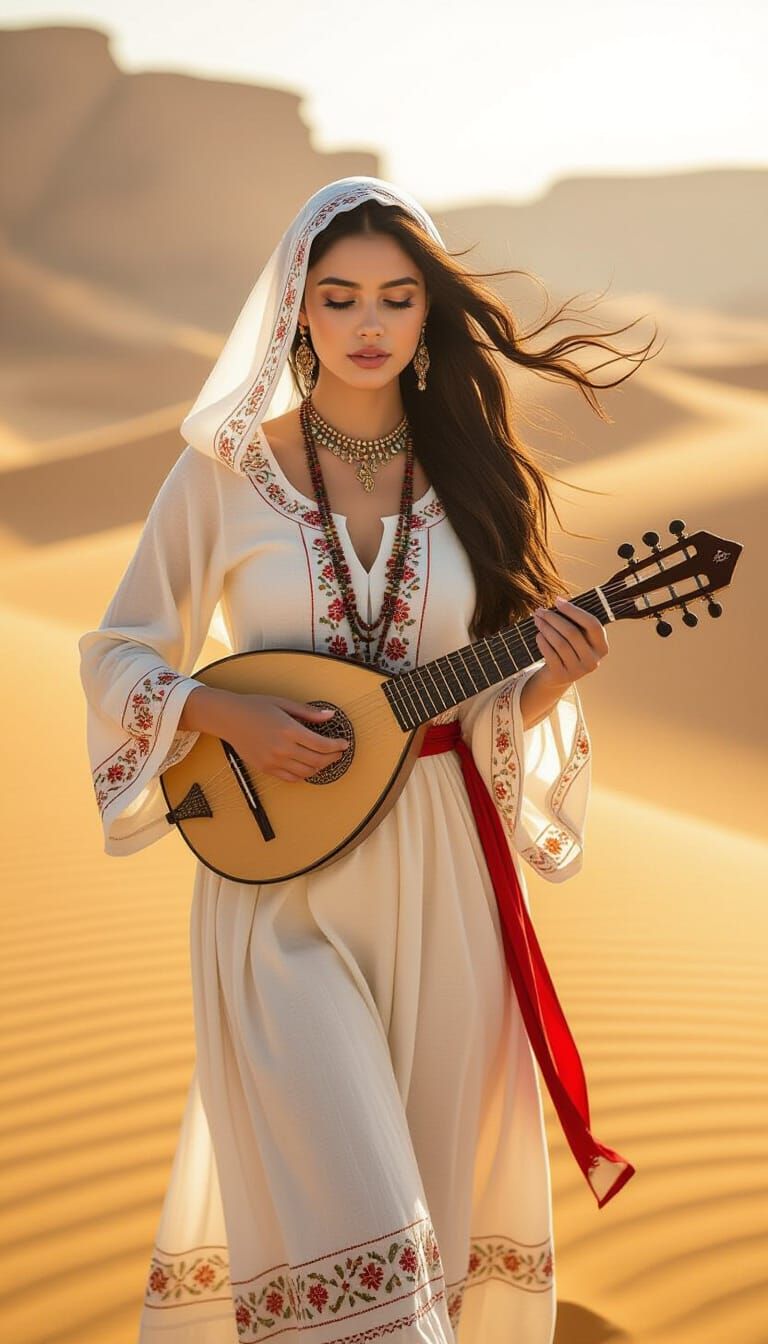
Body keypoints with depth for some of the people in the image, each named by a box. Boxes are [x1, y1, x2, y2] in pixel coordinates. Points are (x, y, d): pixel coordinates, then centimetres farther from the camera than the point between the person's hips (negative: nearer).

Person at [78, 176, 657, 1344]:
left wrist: (553, 680, -12)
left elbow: (502, 715, 9)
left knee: (436, 1186, 11)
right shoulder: (226, 469, -2)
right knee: (340, 1210, -10)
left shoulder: (470, 476, 5)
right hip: (280, 874, -2)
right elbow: (122, 656, 4)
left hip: (438, 879, 3)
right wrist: (234, 719, -13)